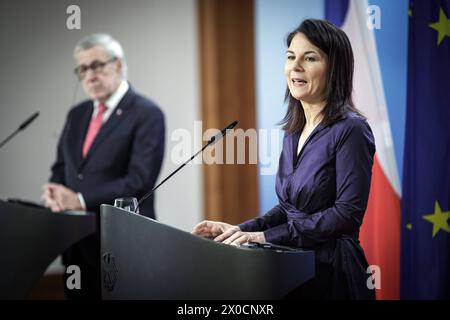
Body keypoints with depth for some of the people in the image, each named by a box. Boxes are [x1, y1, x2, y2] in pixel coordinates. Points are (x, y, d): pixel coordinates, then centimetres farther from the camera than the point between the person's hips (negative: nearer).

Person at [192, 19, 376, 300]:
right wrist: (242, 231, 1)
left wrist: (268, 236, -17)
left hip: (332, 269, -7)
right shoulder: (293, 132, 13)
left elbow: (348, 212, -17)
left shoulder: (350, 130, -11)